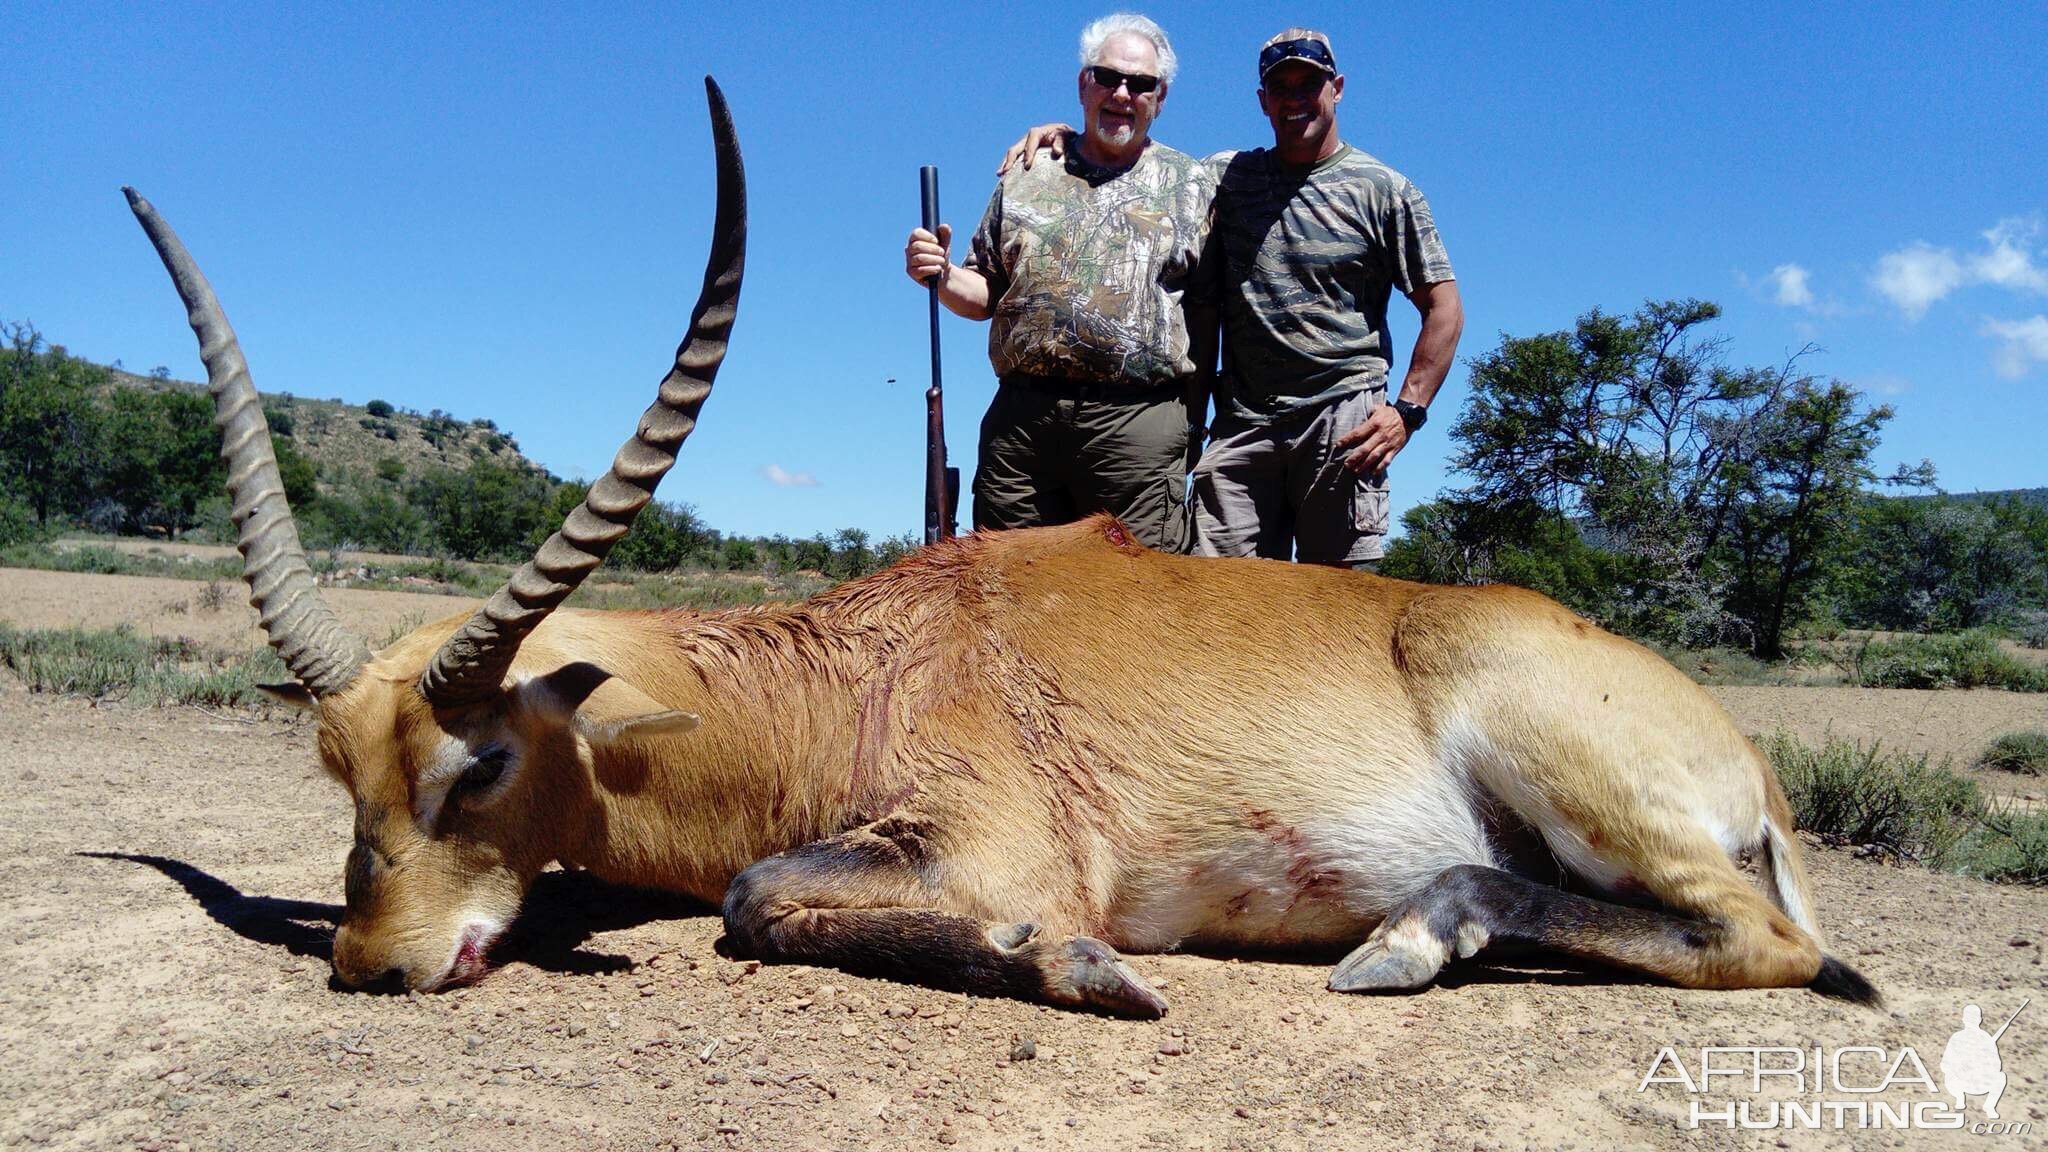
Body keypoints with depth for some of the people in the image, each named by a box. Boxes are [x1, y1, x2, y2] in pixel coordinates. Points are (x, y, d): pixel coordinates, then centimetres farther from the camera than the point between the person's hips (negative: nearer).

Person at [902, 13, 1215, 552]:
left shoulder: (1190, 184, 12)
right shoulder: (1027, 173, 17)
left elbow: (1205, 320, 8)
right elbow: (984, 295, 20)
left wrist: (1192, 426, 0)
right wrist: (943, 277, -2)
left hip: (1140, 425, -2)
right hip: (1021, 415, 2)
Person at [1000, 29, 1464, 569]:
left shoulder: (1385, 190, 8)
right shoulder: (1225, 177, 17)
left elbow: (1443, 307, 6)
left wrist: (1407, 408, -6)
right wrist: (1060, 135, 8)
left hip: (1342, 418, -2)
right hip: (1241, 423, 3)